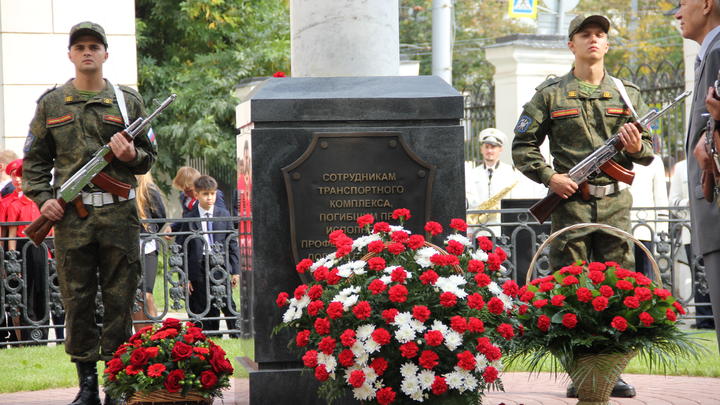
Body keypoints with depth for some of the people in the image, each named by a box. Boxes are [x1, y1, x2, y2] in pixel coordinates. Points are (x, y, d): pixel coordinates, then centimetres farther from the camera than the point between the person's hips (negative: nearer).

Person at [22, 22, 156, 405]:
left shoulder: (128, 101, 10)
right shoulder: (51, 103, 10)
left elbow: (149, 156, 14)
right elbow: (35, 159, 13)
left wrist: (132, 155, -8)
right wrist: (42, 198, -1)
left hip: (119, 215, 0)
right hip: (70, 216, 0)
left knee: (119, 300, 1)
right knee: (77, 301, 2)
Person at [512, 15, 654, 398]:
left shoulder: (627, 93, 14)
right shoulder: (550, 94, 7)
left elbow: (649, 150, 15)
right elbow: (523, 146, 7)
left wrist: (637, 147, -8)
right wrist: (549, 177, -8)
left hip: (614, 204, 2)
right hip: (570, 201, -2)